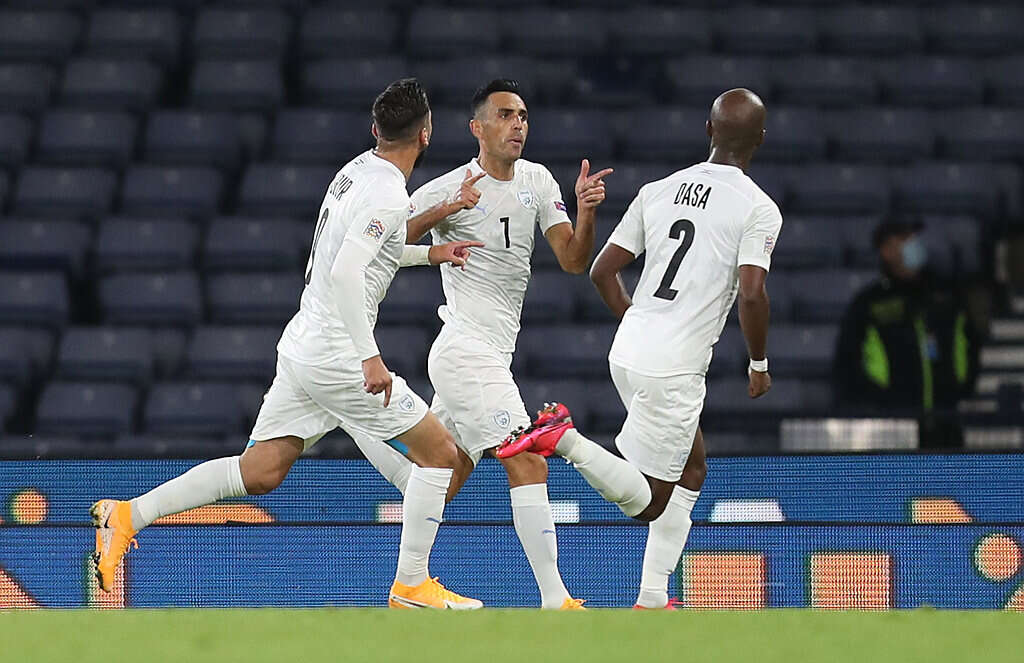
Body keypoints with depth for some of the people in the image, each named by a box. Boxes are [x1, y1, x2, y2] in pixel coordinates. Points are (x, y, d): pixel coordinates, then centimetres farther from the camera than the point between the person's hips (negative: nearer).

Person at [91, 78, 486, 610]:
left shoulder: (357, 169, 11)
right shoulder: (388, 196, -18)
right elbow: (345, 273, -29)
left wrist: (429, 253, 23)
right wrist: (369, 356, -30)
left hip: (302, 343, 9)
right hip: (336, 356, -9)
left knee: (259, 473, 9)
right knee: (439, 451, 1)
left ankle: (128, 515, 4)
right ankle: (411, 585, 5)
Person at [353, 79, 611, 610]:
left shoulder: (537, 181, 10)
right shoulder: (445, 191, -9)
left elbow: (573, 261, 4)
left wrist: (585, 212, -16)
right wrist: (446, 210, -27)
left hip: (491, 356, 8)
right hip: (466, 351, -8)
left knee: (443, 480, 12)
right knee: (529, 465, -17)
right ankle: (555, 601, -19)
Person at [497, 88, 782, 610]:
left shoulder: (657, 191, 9)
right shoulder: (759, 209, -9)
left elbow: (603, 272, 10)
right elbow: (751, 293, -20)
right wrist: (759, 365, -4)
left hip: (627, 352, 7)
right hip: (673, 370, -7)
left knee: (692, 471, 24)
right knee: (648, 503, 3)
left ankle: (653, 600, 22)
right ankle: (567, 440, -17)